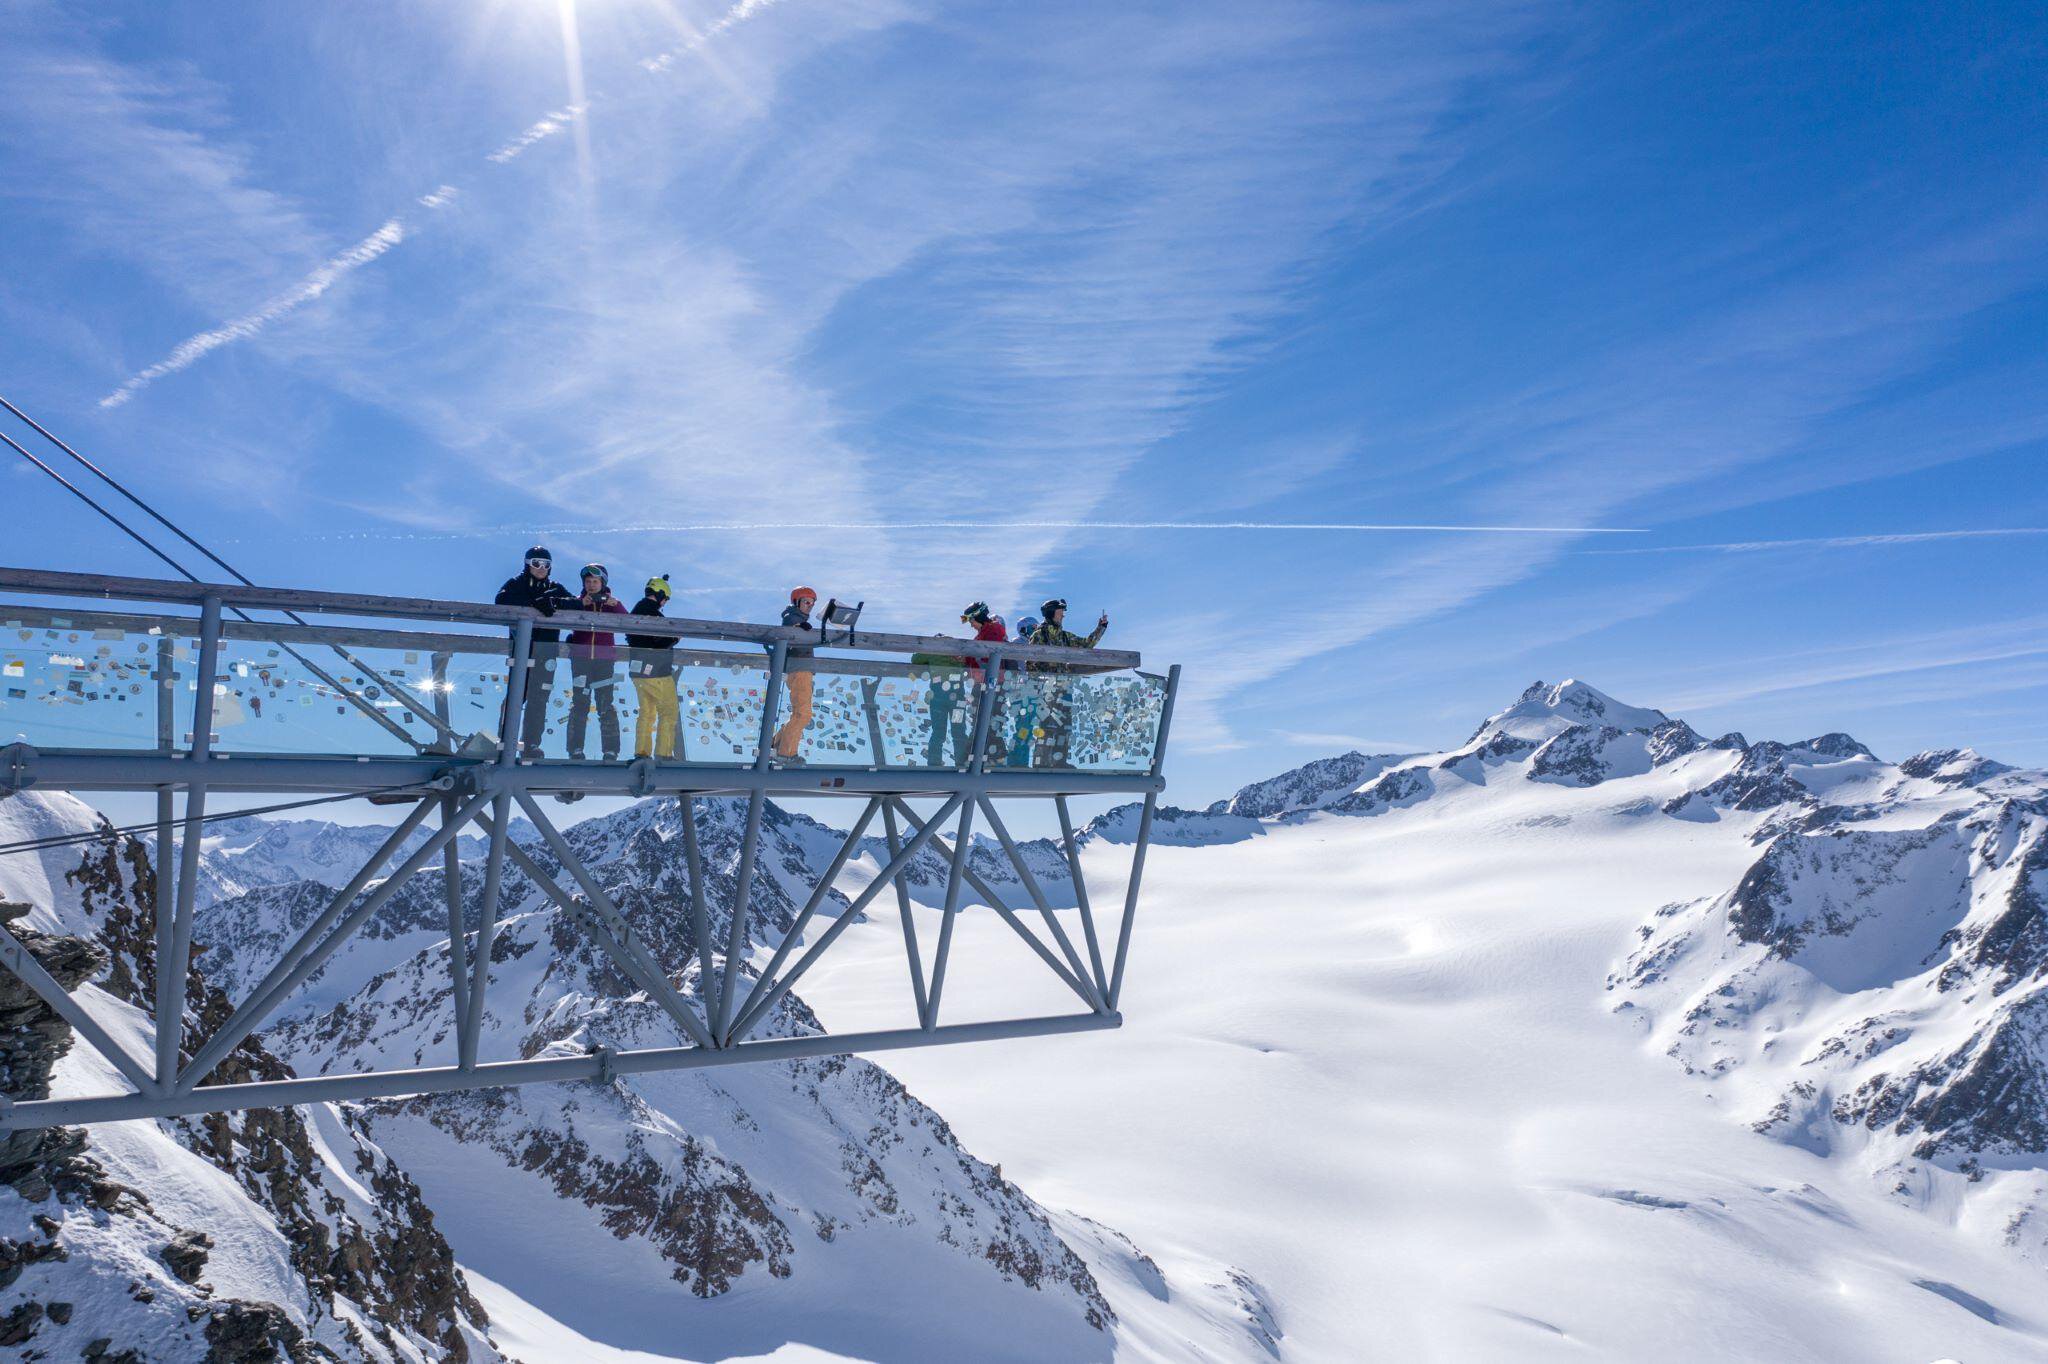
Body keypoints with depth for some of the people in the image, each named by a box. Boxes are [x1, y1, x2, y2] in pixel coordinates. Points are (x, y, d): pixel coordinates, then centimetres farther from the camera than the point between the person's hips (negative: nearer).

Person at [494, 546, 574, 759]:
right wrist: (534, 603, -20)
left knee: (539, 700, 2)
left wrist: (556, 602, -15)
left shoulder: (555, 588, 17)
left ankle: (531, 746, 6)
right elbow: (502, 600, -11)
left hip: (546, 649, 3)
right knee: (515, 695, -7)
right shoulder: (516, 583, 8)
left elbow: (575, 604, 4)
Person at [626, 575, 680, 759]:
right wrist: (677, 636, -1)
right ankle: (663, 753, -5)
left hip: (637, 670, 9)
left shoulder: (636, 610, 12)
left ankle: (642, 752, 14)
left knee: (646, 712, 15)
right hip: (656, 672, -9)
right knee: (669, 712, -1)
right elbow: (664, 642, -21)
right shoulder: (653, 614, -17)